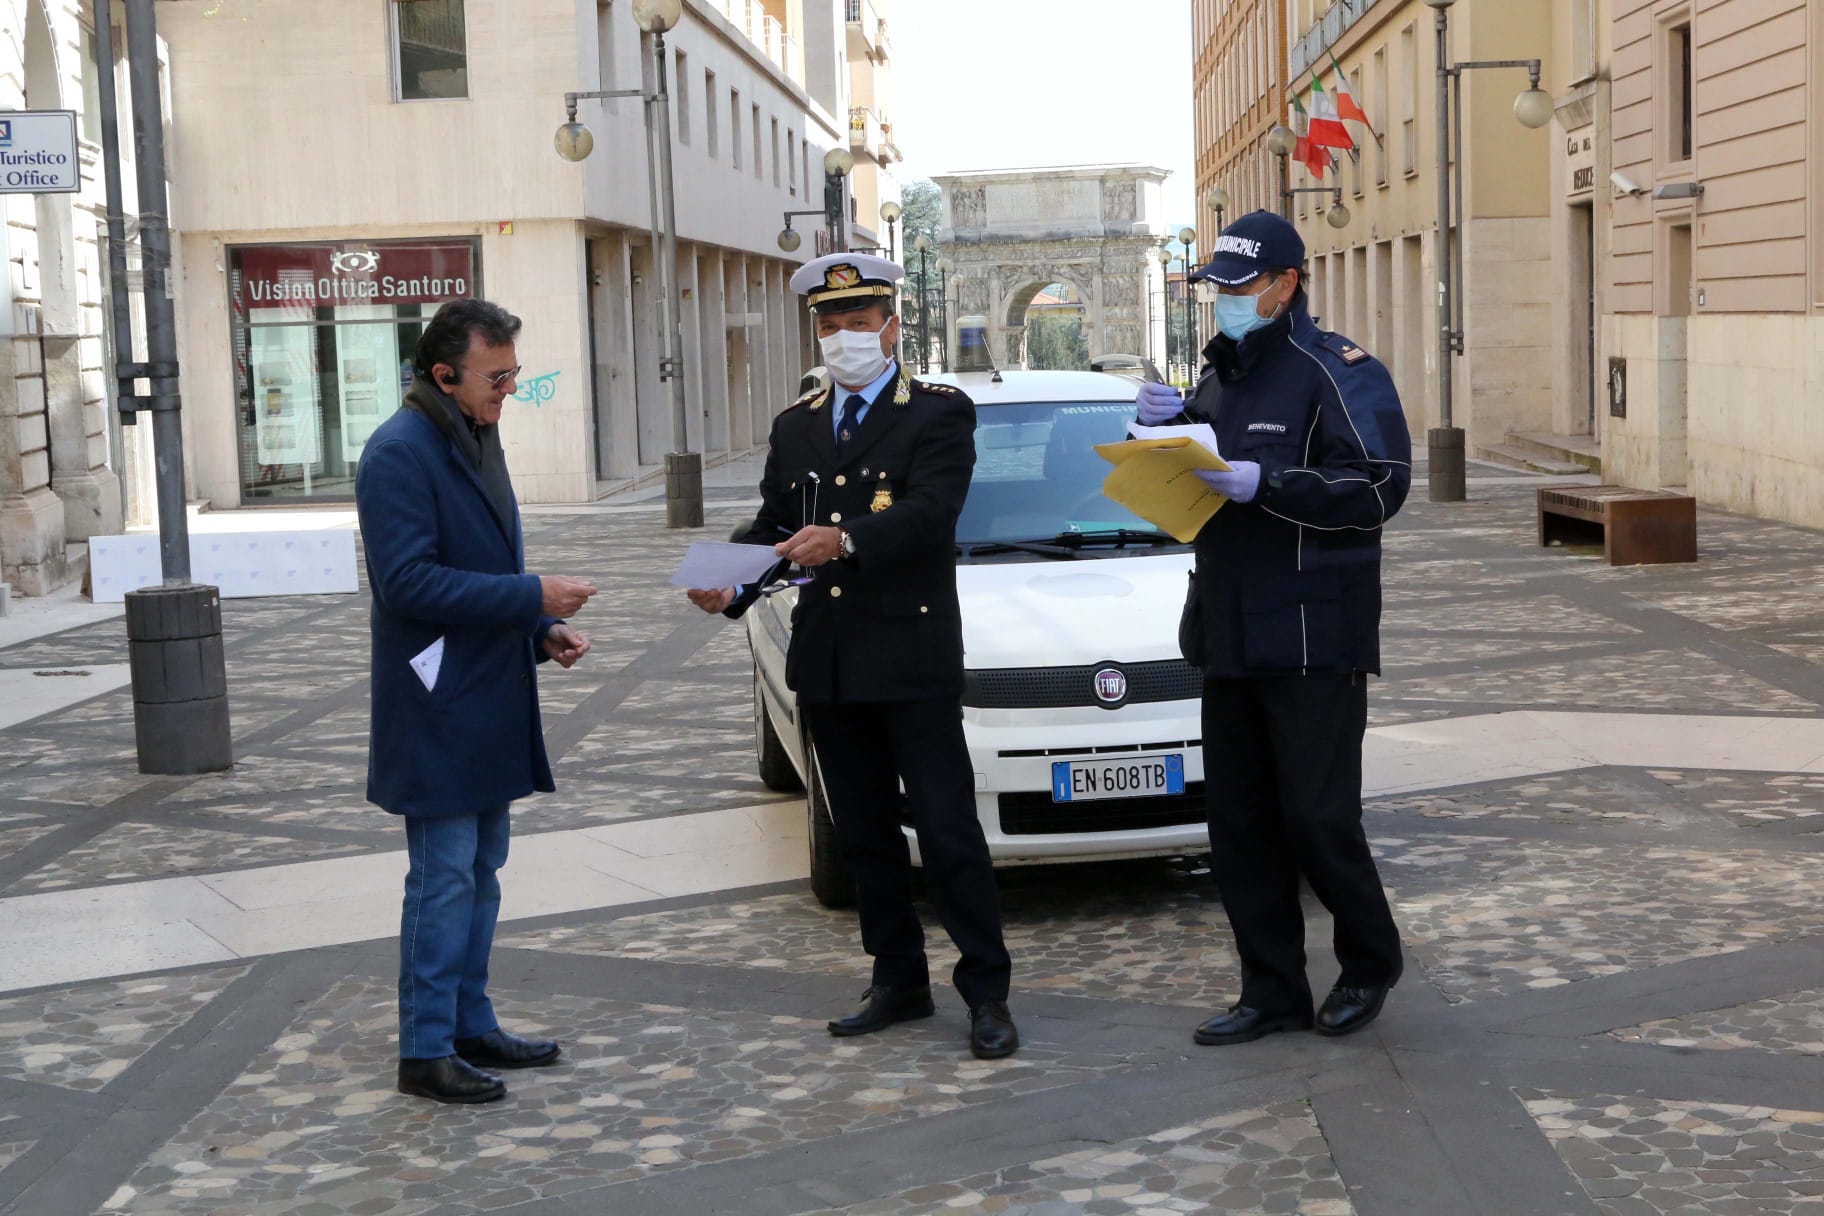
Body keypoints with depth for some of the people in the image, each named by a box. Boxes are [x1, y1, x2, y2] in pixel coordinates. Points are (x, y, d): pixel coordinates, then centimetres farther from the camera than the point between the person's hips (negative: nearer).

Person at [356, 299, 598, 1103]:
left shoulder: (476, 439, 14)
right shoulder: (399, 453, -17)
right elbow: (408, 581, -24)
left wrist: (543, 628, 5)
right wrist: (532, 596, -23)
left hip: (490, 705, 10)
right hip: (438, 711, -9)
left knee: (481, 872, 15)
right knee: (444, 878, -4)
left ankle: (471, 1026, 25)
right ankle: (426, 1051, 5)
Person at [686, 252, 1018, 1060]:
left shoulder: (939, 414, -3)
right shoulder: (795, 427, 16)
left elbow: (930, 511, -18)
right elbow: (772, 526, 12)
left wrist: (846, 541, -34)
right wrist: (730, 586, -8)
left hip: (913, 657, -6)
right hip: (827, 663, 6)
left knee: (947, 831, -5)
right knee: (864, 835, 13)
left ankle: (986, 993, 3)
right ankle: (899, 980, 23)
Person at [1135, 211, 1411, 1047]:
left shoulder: (1337, 371, -9)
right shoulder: (1220, 375, 17)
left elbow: (1380, 487, -18)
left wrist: (1266, 484, -24)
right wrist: (1166, 429, 1)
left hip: (1314, 640, -8)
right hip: (1227, 635, 8)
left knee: (1317, 818, -4)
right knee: (1238, 825, 8)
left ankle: (1371, 960, 20)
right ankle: (1272, 991, 18)